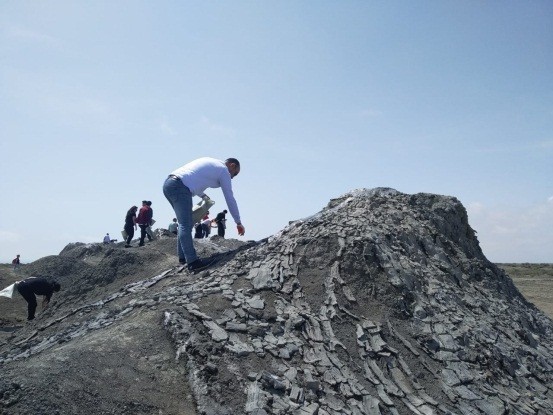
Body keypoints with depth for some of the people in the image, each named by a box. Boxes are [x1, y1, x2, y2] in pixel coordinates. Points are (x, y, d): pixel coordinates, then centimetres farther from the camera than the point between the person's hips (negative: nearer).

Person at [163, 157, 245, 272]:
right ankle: (192, 262, -18)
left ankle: (183, 256, 18)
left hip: (168, 182, 9)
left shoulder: (210, 162, 27)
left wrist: (204, 196, 29)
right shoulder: (223, 170, 6)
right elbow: (230, 199, 7)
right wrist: (238, 223, 14)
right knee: (186, 225, -14)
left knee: (184, 223, 15)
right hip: (179, 187, -9)